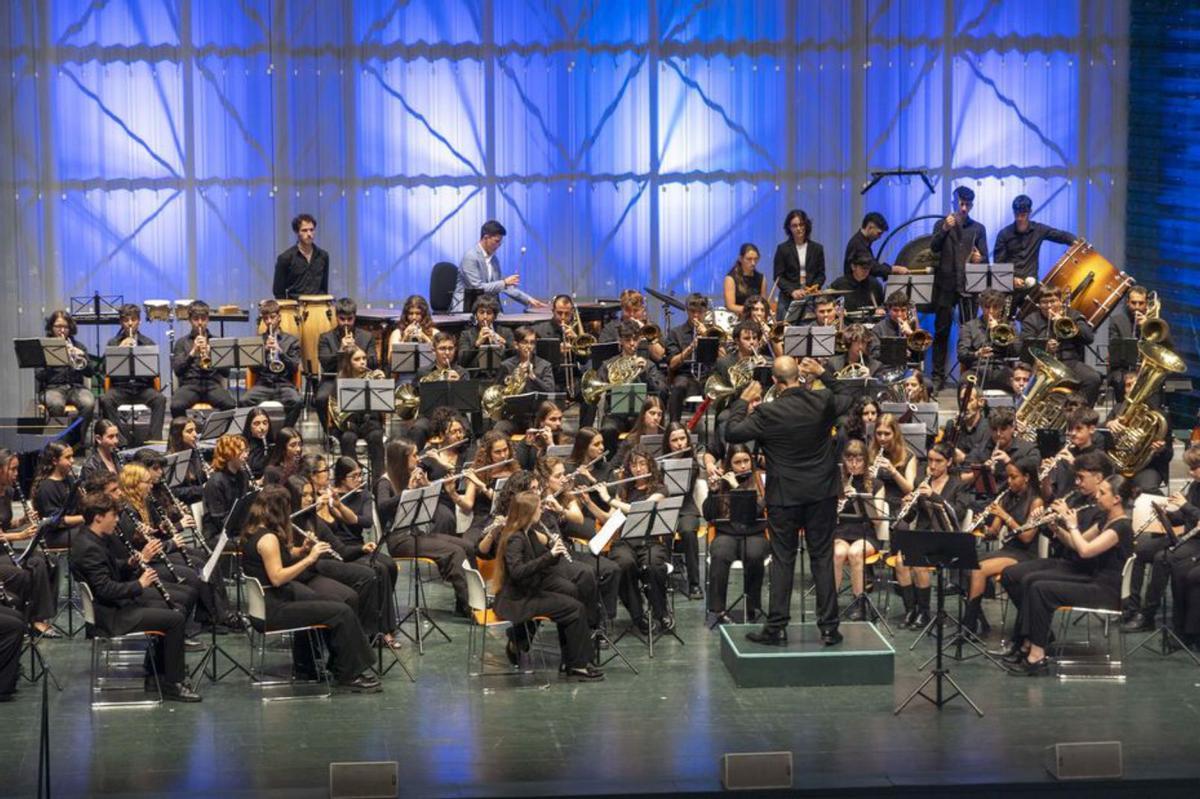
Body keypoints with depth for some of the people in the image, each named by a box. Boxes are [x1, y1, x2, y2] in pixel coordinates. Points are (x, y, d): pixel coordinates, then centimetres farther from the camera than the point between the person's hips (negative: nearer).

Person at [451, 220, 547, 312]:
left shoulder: (494, 259, 11)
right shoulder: (470, 257, -12)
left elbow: (503, 286, 17)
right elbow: (477, 288, -18)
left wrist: (528, 300, 10)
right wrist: (504, 282, -20)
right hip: (466, 310, -7)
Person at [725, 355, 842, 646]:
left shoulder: (768, 413, -17)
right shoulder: (823, 401, -8)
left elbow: (732, 433, -9)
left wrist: (743, 401, 2)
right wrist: (822, 373, 18)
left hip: (785, 495, -2)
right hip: (822, 492, 2)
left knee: (782, 560, 6)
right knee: (823, 558, 8)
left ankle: (777, 627, 7)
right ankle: (829, 627, 8)